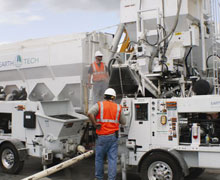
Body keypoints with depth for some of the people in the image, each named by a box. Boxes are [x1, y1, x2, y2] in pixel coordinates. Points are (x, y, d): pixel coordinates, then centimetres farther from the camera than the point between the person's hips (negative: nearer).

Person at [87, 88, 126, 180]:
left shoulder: (99, 105, 0)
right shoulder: (118, 107, 8)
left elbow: (90, 113, -19)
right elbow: (123, 122, 12)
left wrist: (95, 124, -11)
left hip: (102, 136, -1)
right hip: (113, 136, 2)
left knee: (99, 158, 13)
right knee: (112, 159, 5)